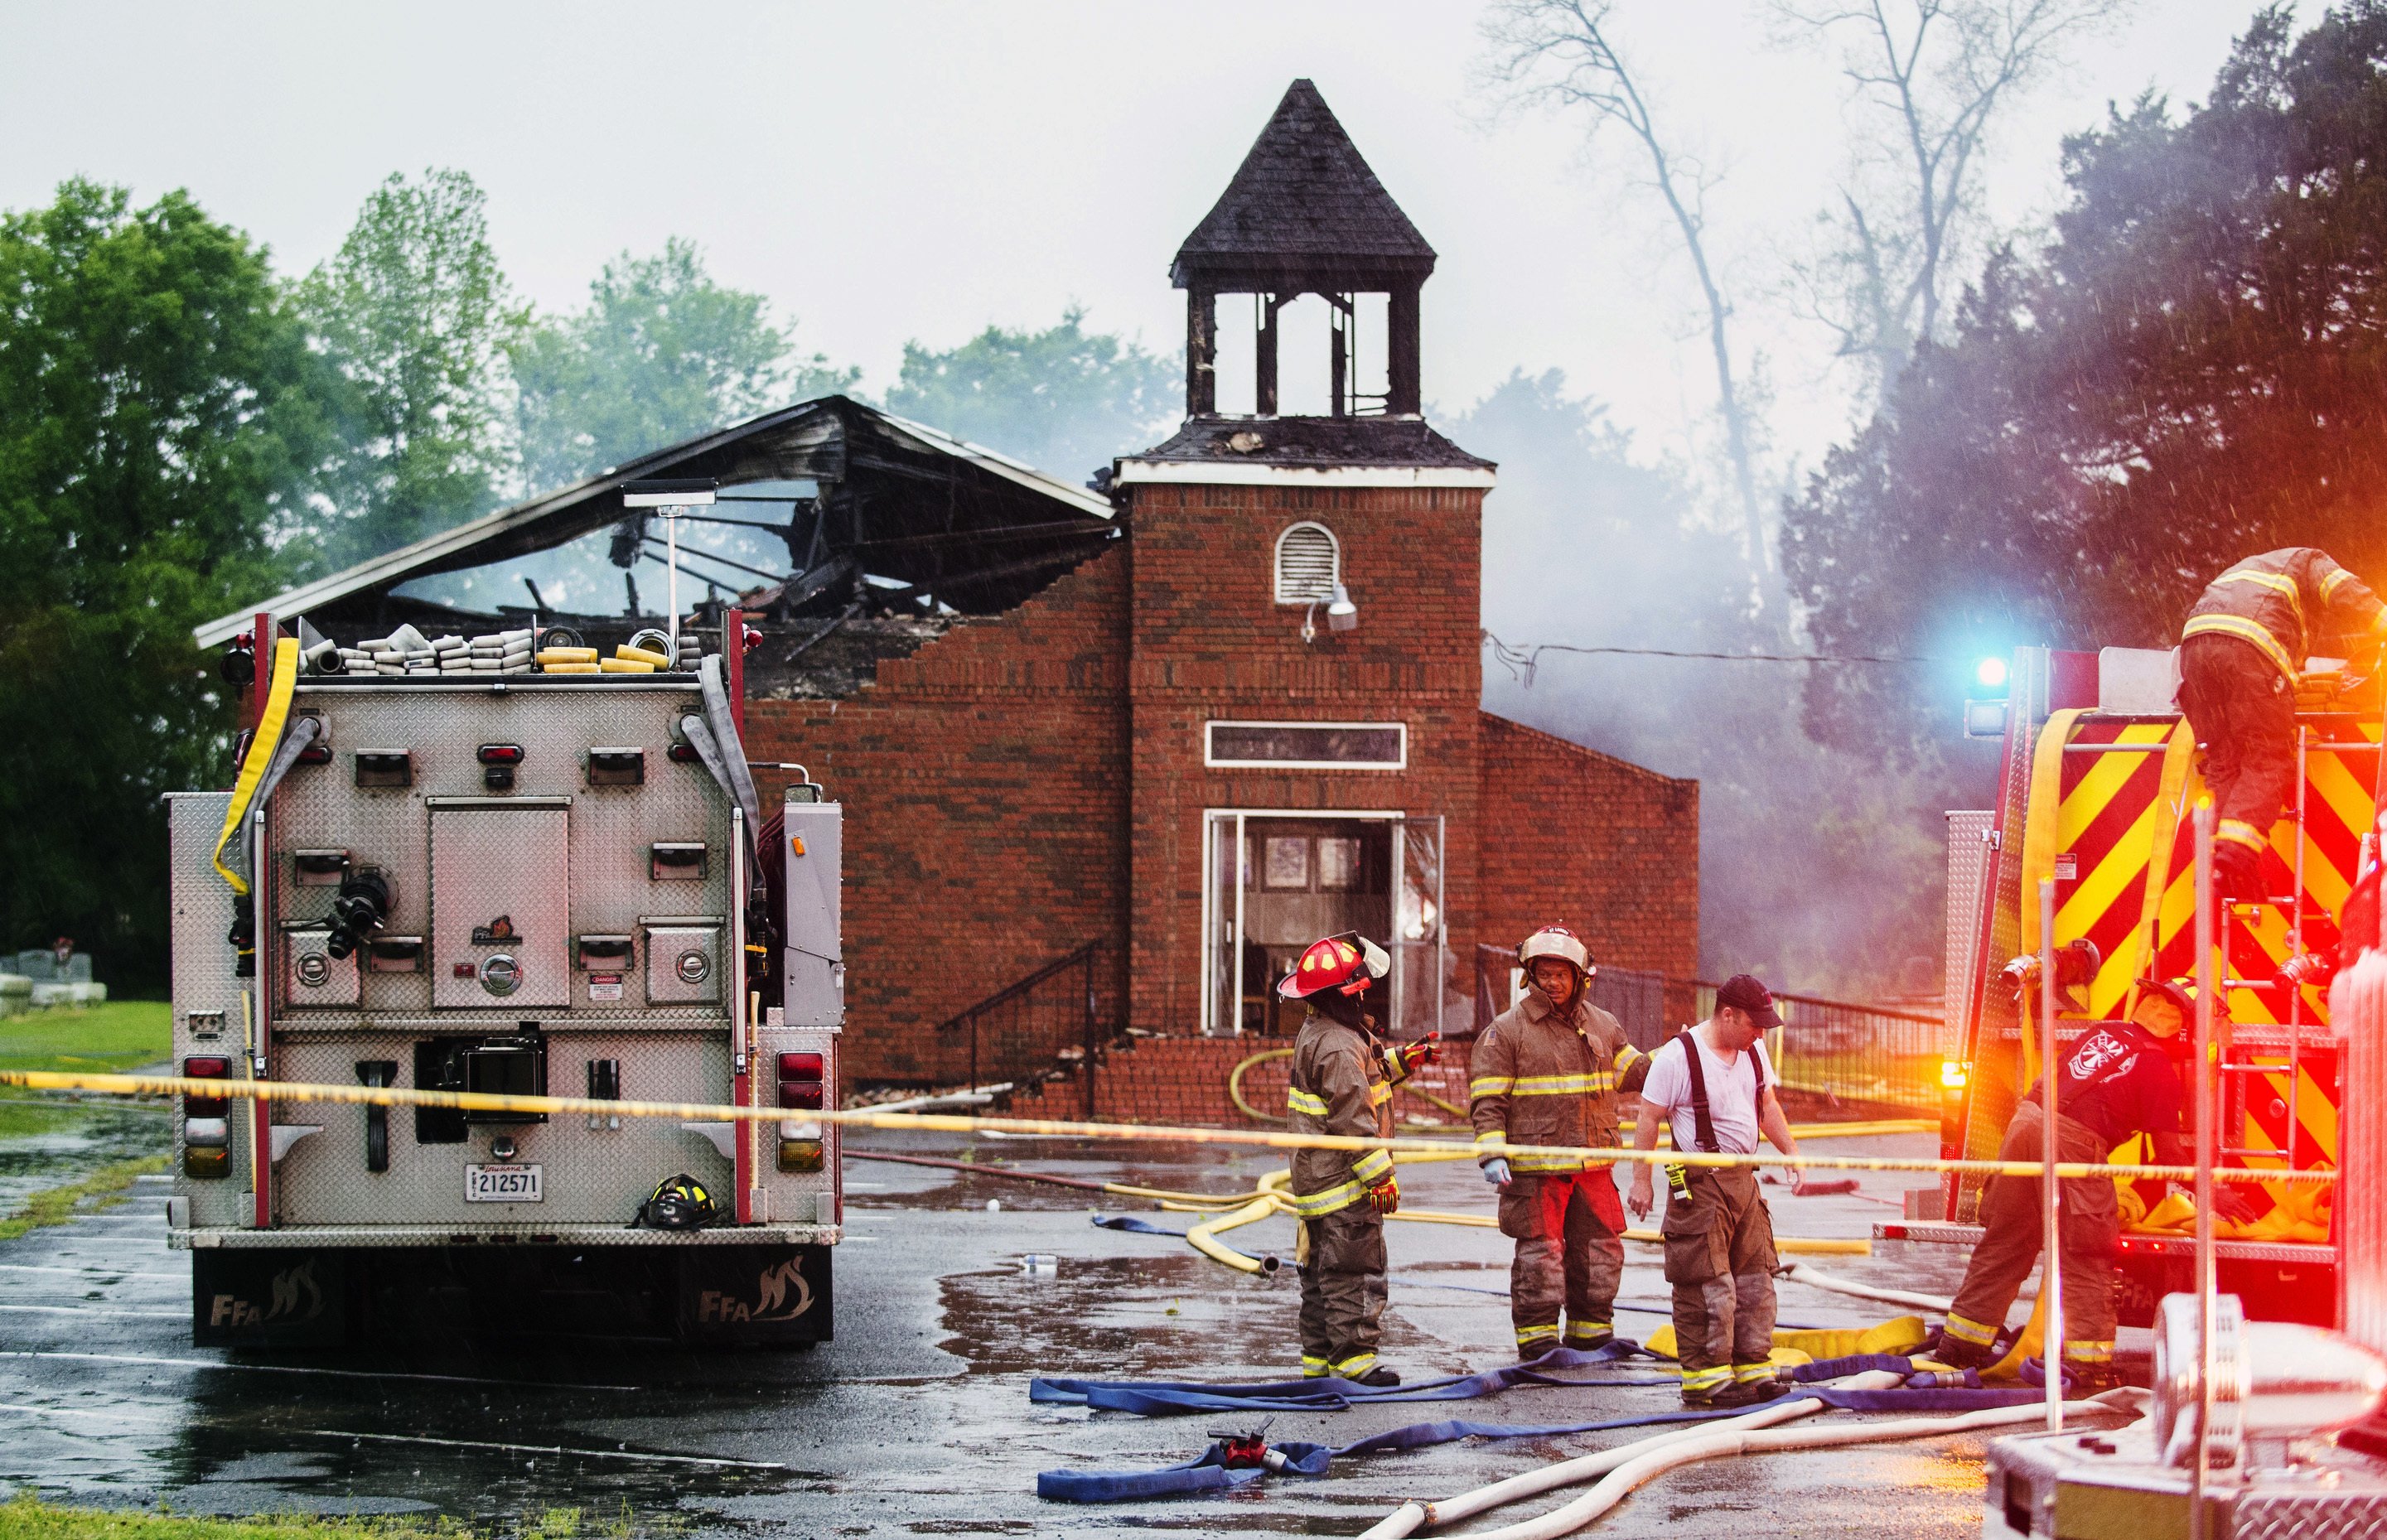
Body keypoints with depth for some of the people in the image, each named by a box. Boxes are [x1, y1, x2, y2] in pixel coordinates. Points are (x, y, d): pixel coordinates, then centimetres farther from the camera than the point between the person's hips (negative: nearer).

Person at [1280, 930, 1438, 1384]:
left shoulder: (1316, 1031, 11)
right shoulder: (1339, 1047, -22)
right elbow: (1352, 1119, -23)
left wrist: (1403, 1059, 21)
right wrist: (1380, 1175, -20)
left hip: (1315, 1176, 11)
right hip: (1343, 1181, -11)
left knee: (1321, 1271, 14)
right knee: (1355, 1270, -7)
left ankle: (1319, 1357, 19)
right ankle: (1353, 1358, -7)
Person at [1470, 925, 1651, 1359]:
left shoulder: (1602, 1026, 13)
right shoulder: (1506, 1030, -3)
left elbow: (1629, 1072, 24)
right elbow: (1486, 1099, -5)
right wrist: (1491, 1153, -15)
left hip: (1593, 1167, 5)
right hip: (1535, 1168, -5)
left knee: (1600, 1249, 10)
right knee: (1539, 1251, -4)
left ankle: (1591, 1335, 23)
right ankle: (1537, 1341, 5)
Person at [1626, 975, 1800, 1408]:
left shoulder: (1753, 1052, 9)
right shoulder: (1678, 1056, -14)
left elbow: (1767, 1105, 24)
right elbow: (1649, 1119, -10)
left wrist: (1791, 1151, 15)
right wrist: (1641, 1180, -11)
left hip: (1743, 1178, 8)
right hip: (1698, 1183, -8)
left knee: (1755, 1278, 10)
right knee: (1706, 1285, -8)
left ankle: (1754, 1368, 18)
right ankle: (1705, 1378, -3)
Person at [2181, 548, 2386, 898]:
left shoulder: (2250, 568, 42)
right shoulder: (2311, 562, 24)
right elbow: (2352, 598, 9)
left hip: (2195, 640, 6)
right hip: (2249, 646, -6)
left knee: (2222, 765, 10)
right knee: (2268, 762, -4)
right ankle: (2235, 853, -24)